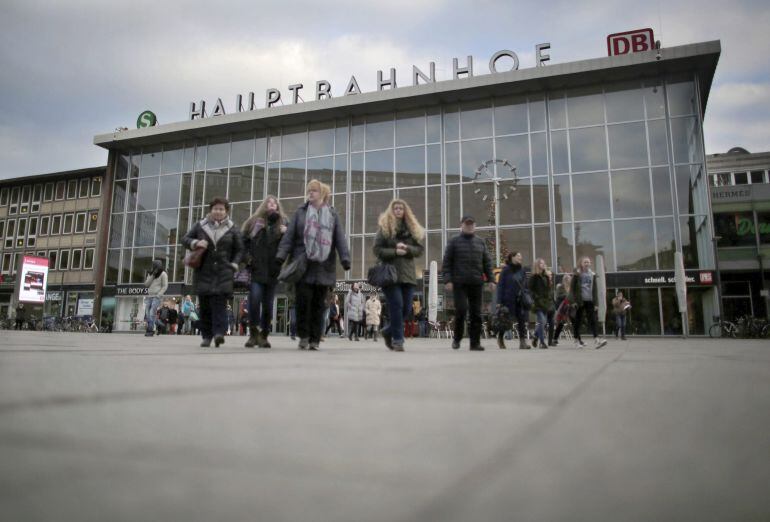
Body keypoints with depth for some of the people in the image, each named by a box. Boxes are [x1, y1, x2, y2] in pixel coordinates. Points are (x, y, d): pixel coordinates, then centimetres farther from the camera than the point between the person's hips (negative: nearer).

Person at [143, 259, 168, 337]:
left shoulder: (163, 274, -1)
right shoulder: (150, 274, 17)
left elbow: (165, 286, -5)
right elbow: (146, 284, 6)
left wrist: (158, 295, -13)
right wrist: (152, 275, -4)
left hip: (156, 297, -6)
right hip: (149, 296, 6)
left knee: (152, 313, -15)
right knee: (147, 314, -3)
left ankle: (150, 330, -15)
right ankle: (151, 329, 0)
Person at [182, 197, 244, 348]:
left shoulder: (231, 228, 8)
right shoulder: (200, 225, 10)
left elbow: (239, 249, 12)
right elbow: (185, 239, 14)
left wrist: (234, 264, -2)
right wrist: (195, 242, -7)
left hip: (223, 273, -1)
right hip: (203, 272, 2)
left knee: (220, 302, -15)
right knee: (205, 304, 1)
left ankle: (219, 332, -21)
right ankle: (206, 336, 8)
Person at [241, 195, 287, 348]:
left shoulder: (283, 222, 11)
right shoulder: (254, 221, 11)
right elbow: (244, 240, 12)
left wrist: (285, 233, -11)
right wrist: (247, 256, -1)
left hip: (272, 270, 1)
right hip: (256, 268, -1)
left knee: (268, 304, 4)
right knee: (254, 298, -15)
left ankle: (263, 335, 13)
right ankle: (253, 333, -3)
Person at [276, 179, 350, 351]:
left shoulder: (332, 214, 10)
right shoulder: (300, 213, 9)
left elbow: (340, 238, 2)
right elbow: (289, 235, 3)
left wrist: (345, 258, -9)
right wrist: (281, 255, -8)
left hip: (323, 267, 1)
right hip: (302, 265, 0)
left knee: (318, 304, 4)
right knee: (303, 300, -7)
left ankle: (314, 339, 12)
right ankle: (304, 335, 10)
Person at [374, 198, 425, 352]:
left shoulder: (412, 229, 14)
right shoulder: (384, 228, 2)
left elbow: (420, 249, 8)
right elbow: (377, 249, -4)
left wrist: (406, 248, -10)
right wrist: (395, 252, -16)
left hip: (407, 274, 4)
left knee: (407, 308, 3)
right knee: (396, 305, -10)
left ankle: (388, 331, 26)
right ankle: (397, 339, 0)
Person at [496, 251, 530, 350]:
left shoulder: (522, 271, 11)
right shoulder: (505, 270, -4)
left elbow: (526, 286, 14)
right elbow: (500, 285, -7)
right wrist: (499, 301, -12)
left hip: (521, 300, 4)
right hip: (508, 300, -4)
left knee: (522, 320, -3)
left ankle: (522, 342, -3)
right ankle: (500, 338, 24)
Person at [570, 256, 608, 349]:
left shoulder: (592, 274, 10)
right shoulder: (577, 274, -1)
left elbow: (594, 289, 13)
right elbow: (572, 288, -2)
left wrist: (595, 302, 7)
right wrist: (573, 301, -10)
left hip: (590, 301, 3)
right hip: (579, 301, -3)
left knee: (592, 320, -7)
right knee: (578, 320, 5)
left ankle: (596, 340, -15)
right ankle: (577, 339, 16)